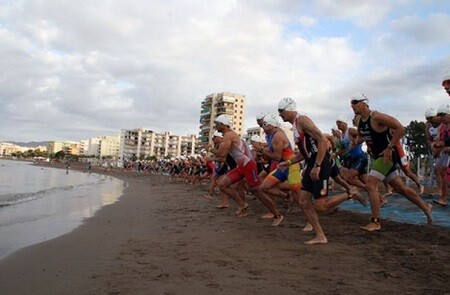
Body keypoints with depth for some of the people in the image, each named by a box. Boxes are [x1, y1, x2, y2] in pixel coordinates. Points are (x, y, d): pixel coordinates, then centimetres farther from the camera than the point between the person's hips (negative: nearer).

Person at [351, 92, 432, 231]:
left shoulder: (376, 117, -18)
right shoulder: (360, 121, 7)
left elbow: (400, 128, -22)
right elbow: (360, 137, 24)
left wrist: (389, 148, -23)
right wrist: (354, 142, 1)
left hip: (386, 157, -9)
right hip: (378, 157, 9)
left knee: (370, 185, -16)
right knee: (400, 188, 17)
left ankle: (375, 222, -8)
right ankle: (425, 207, 36)